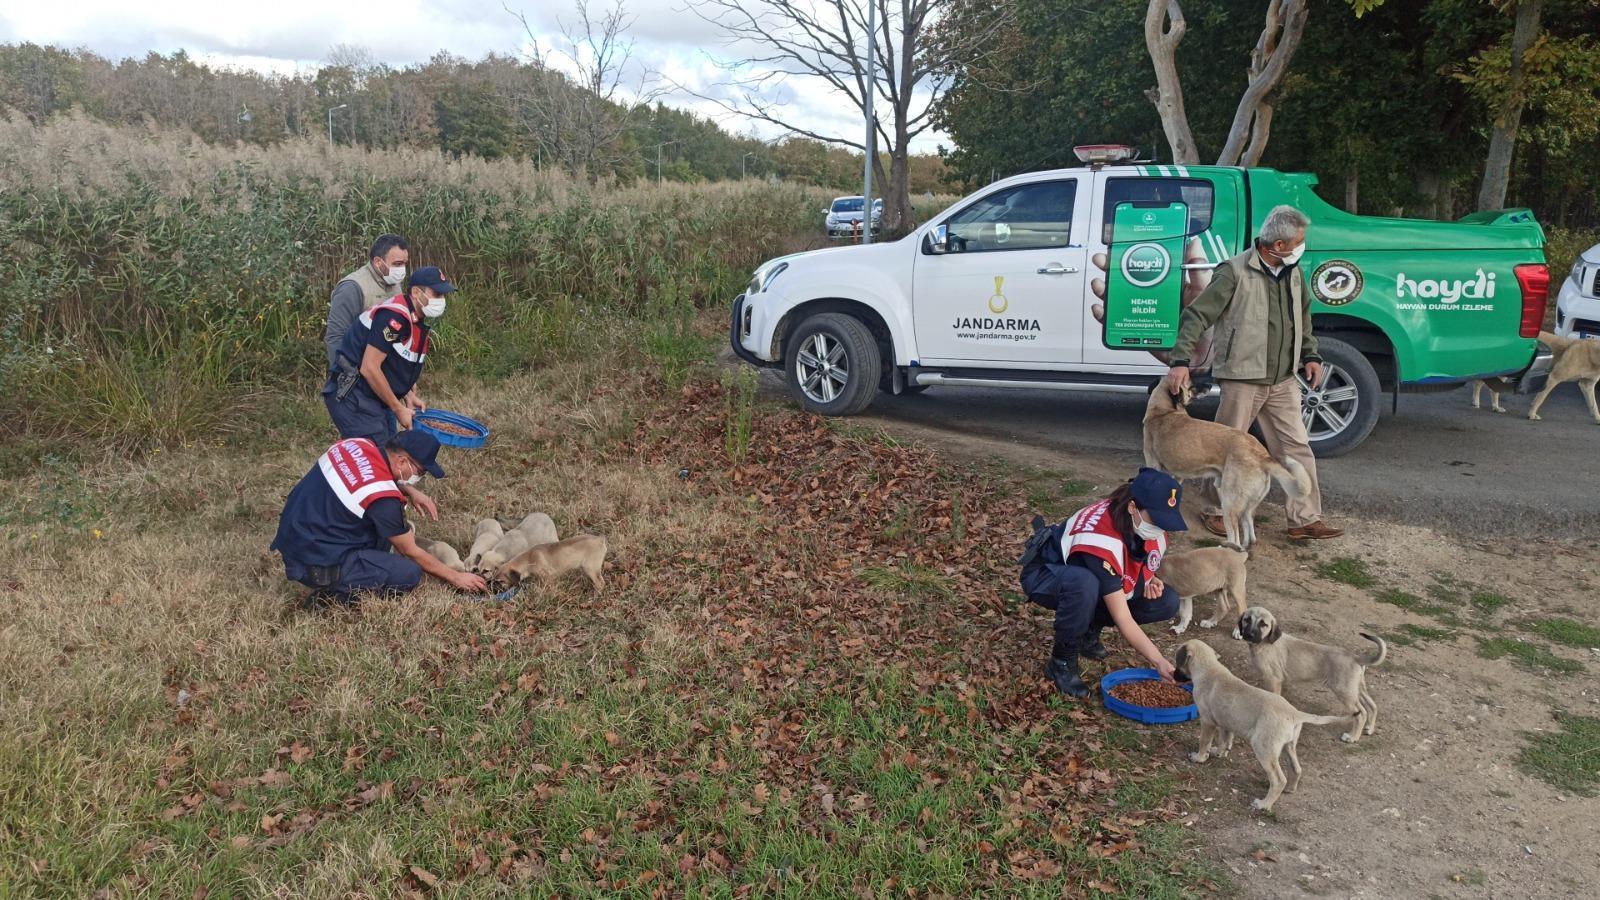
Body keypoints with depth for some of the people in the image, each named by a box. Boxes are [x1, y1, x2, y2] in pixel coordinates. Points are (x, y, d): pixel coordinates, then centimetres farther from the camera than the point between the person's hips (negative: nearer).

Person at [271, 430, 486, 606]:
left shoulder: (358, 444, -5)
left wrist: (411, 493, 10)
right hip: (315, 565, -9)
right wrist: (455, 577, 1)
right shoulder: (384, 498, -24)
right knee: (410, 574, -11)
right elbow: (411, 552, -10)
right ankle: (334, 595, -7)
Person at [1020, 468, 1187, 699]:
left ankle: (1089, 628, 8)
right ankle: (1061, 661, -20)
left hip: (1098, 578, 7)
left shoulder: (1153, 528, -15)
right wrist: (1158, 661, -39)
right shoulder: (1102, 540, -38)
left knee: (1167, 602, -11)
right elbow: (1122, 619, -35)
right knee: (1084, 583, -44)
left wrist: (1151, 579, -10)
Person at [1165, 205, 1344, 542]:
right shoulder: (1235, 272, -13)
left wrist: (1310, 355, 14)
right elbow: (1196, 315, -15)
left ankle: (1305, 519, 13)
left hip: (1283, 380, 6)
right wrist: (1181, 361, -23)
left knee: (1297, 447, 6)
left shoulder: (1294, 274, 9)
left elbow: (1303, 317, 25)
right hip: (1243, 378, -6)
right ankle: (1215, 511, 22)